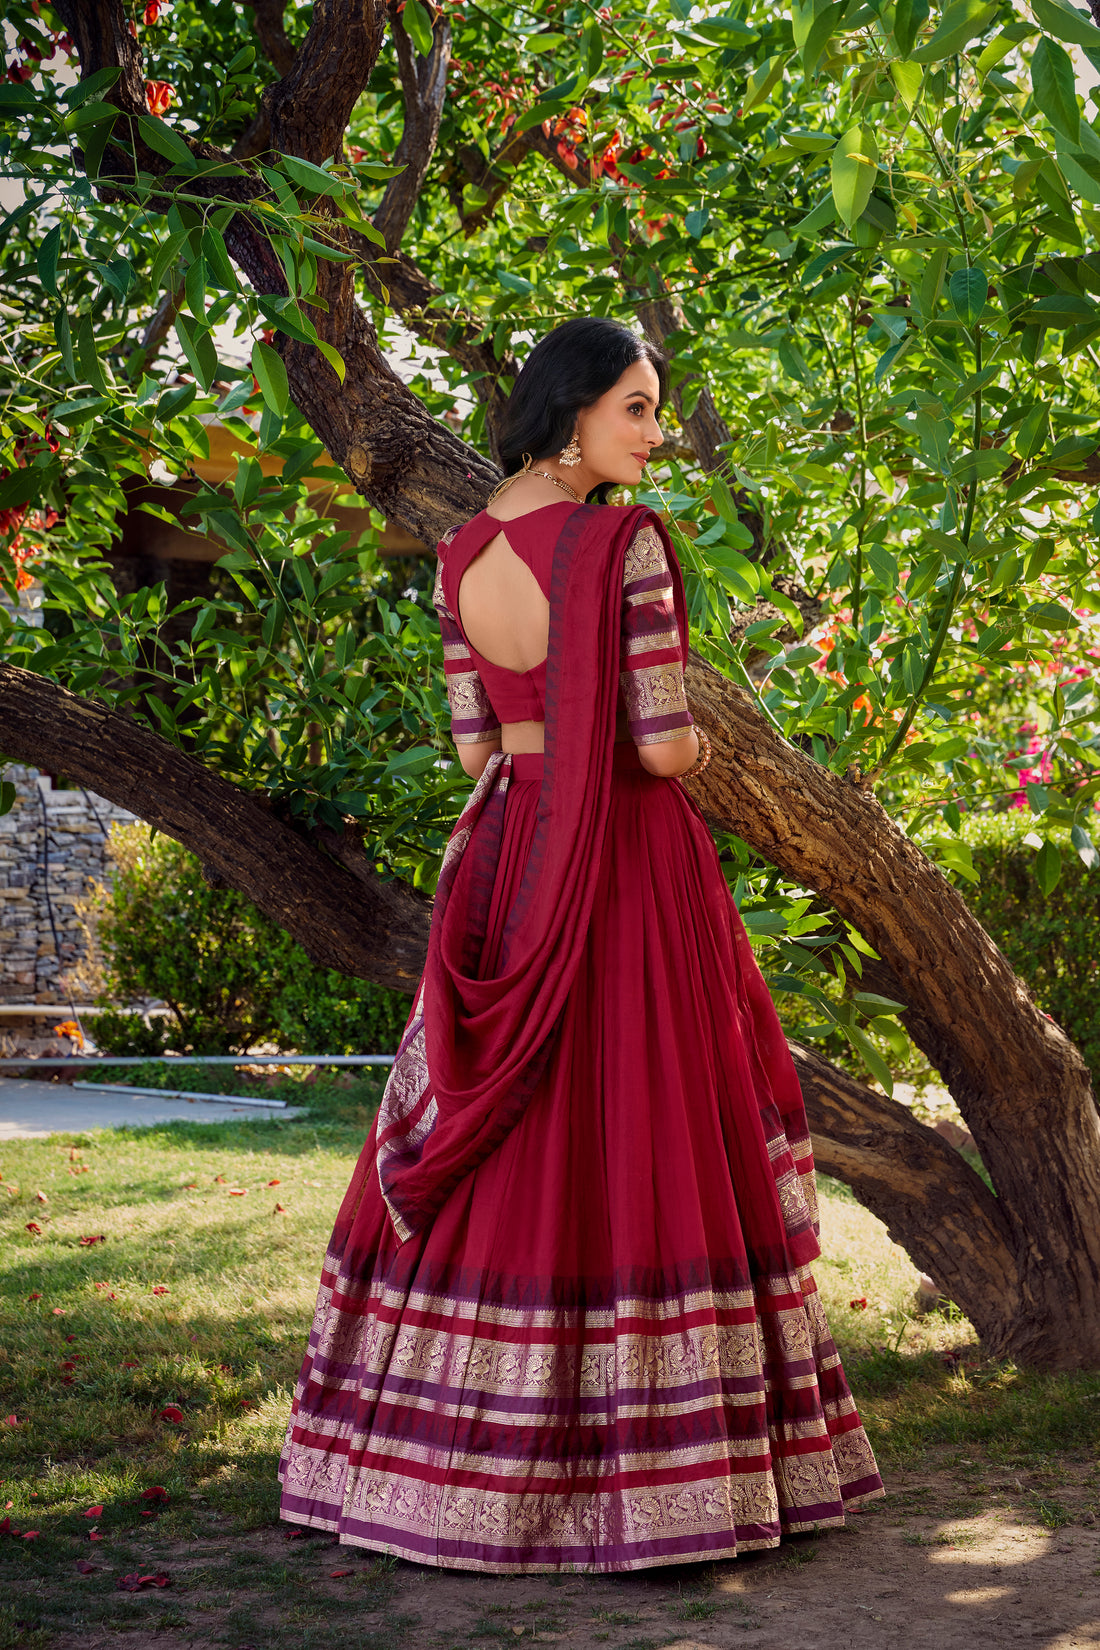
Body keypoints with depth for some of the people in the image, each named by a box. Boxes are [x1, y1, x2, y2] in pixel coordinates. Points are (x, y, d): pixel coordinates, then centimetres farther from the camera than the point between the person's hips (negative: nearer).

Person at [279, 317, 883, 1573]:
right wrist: (690, 746, 6)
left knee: (505, 1154, 11)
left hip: (507, 872, 6)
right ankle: (648, 1463, 4)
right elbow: (665, 747, -15)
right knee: (646, 1138, 0)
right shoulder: (625, 540, -13)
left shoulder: (460, 555, 6)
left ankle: (463, 1458, 16)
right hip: (633, 867, -6)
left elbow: (474, 745, 9)